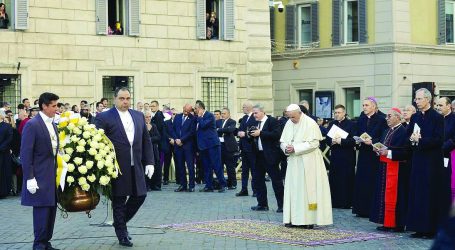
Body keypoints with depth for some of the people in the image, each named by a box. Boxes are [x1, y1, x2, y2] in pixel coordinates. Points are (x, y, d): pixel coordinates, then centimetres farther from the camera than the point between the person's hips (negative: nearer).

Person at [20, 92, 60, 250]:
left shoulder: (53, 125, 12)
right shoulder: (32, 125, -11)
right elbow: (26, 154, -14)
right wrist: (30, 178, -18)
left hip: (53, 176, 8)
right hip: (40, 178, -7)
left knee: (51, 210, 9)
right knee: (42, 211, -5)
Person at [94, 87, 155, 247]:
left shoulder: (139, 116, 11)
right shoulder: (104, 118, -5)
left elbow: (146, 141, 14)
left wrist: (149, 162, 7)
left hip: (136, 167, 5)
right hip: (117, 168, -5)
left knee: (140, 196, 6)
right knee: (119, 201, 3)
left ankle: (120, 223, 28)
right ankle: (122, 235, 16)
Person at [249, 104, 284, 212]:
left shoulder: (272, 121, -9)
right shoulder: (256, 123, 14)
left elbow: (276, 135, -22)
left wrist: (260, 133, -21)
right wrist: (251, 134, -5)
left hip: (270, 155, -8)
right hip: (259, 155, 8)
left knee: (276, 180, -4)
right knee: (258, 180, 10)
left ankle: (281, 205, 1)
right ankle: (262, 204, 19)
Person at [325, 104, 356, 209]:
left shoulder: (351, 124, -2)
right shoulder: (332, 124, 13)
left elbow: (354, 140, -11)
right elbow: (327, 139, 8)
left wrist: (341, 141, -19)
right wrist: (332, 141, -13)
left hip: (347, 157, -4)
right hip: (335, 156, 4)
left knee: (347, 180, -2)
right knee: (334, 180, 3)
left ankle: (347, 202, 4)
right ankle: (335, 201, 10)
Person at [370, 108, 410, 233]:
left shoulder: (403, 132, -14)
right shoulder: (387, 131, 15)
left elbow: (405, 152, -20)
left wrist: (388, 152, -21)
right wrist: (378, 150, 1)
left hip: (396, 168, -9)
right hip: (384, 166, 9)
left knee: (393, 196, -7)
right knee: (384, 195, 9)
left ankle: (397, 224, -1)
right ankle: (386, 222, 14)